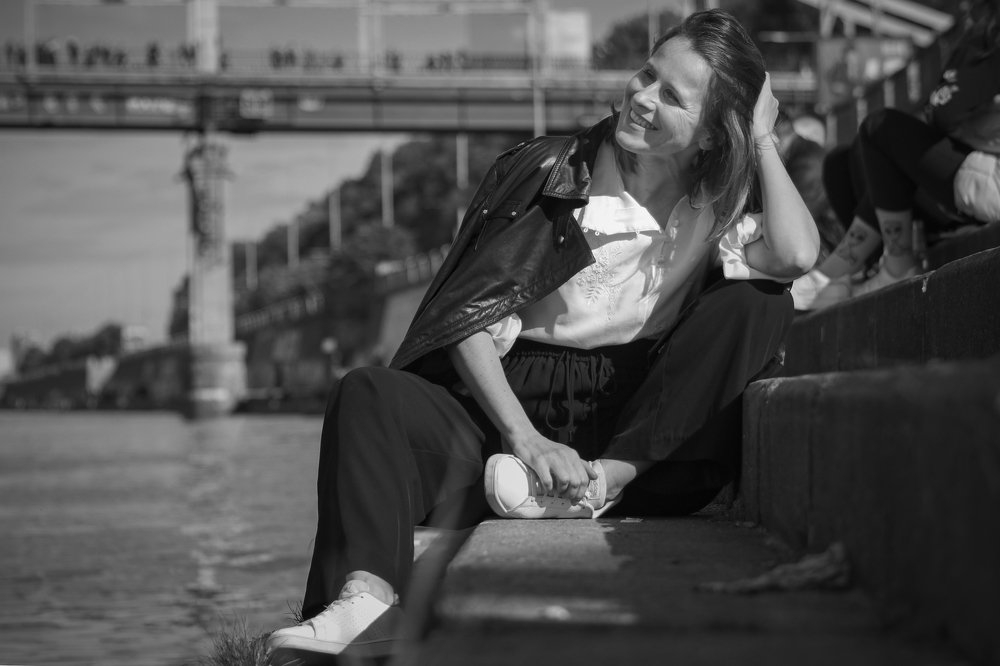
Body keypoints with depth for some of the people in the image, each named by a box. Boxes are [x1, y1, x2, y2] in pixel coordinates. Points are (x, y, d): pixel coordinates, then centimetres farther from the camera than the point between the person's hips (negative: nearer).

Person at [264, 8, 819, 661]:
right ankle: (368, 600, -48)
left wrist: (762, 140, -3)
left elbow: (797, 254, -17)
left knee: (757, 303, -17)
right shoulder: (551, 173, 3)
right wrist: (525, 438, -21)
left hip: (641, 440, 0)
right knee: (369, 394, -24)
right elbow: (475, 317, -5)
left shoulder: (714, 210, 7)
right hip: (514, 406, 0)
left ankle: (608, 481, -28)